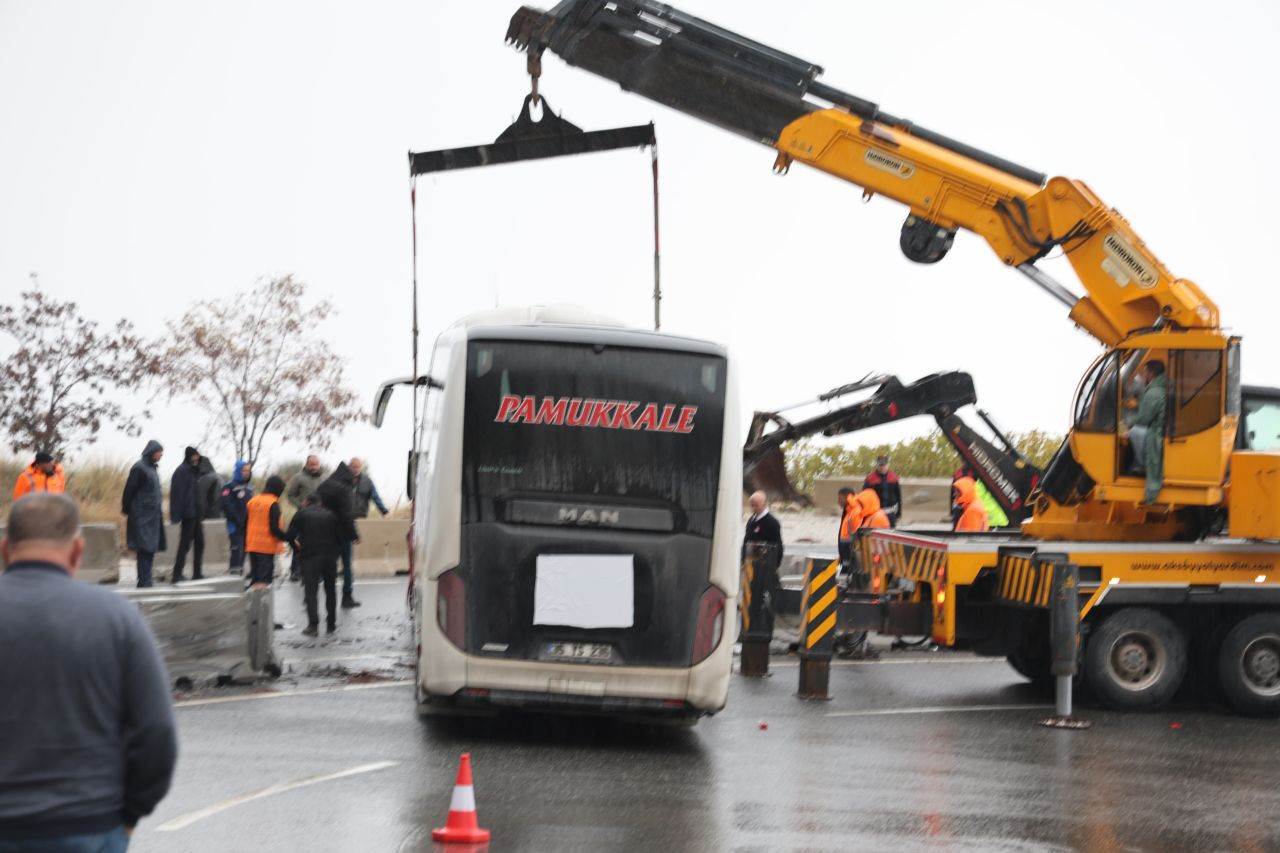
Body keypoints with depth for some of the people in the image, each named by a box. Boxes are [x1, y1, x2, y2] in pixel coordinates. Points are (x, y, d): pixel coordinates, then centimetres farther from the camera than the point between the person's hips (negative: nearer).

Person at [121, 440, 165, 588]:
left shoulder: (153, 467, 14)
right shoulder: (139, 468, -12)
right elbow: (129, 490, -12)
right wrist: (126, 509, -8)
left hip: (153, 515, 8)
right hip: (143, 516, -8)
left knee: (150, 549, 9)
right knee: (145, 548, -9)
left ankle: (145, 581, 13)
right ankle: (144, 581, -8)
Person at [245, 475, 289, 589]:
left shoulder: (252, 501, 10)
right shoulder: (273, 504, -11)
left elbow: (245, 525, 14)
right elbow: (274, 528, -17)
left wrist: (245, 542, 22)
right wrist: (289, 538, -11)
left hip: (252, 545, 7)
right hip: (267, 547, -7)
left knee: (255, 576, 13)